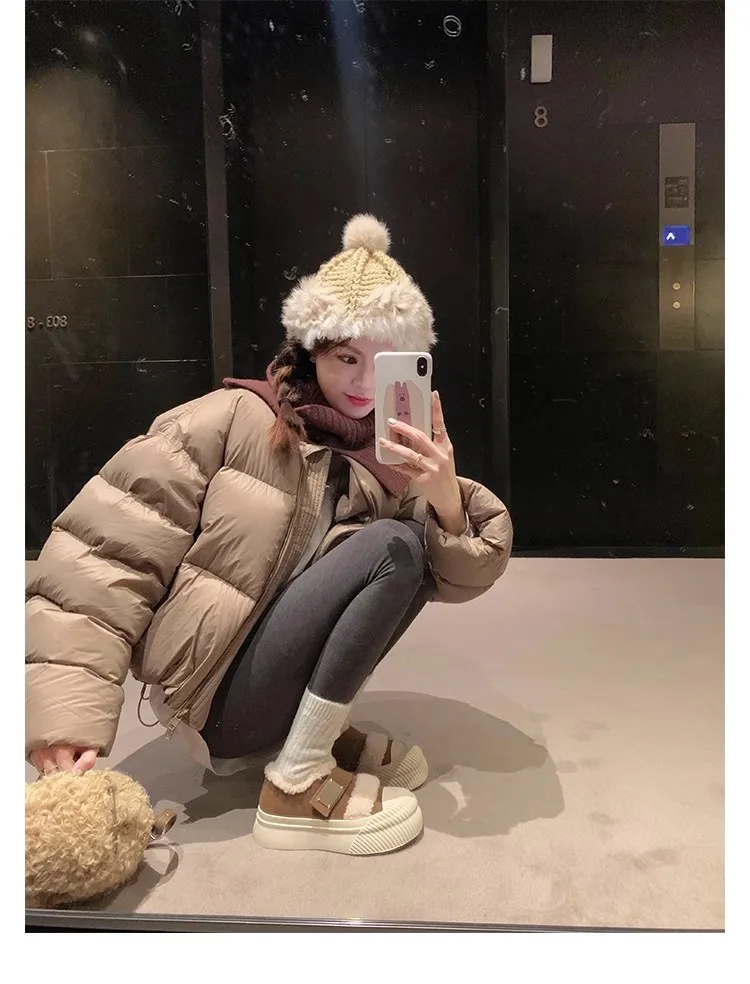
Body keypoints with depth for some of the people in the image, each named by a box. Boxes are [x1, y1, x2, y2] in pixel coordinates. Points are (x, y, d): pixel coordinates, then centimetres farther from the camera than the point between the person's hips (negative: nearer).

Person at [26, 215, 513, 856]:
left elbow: (462, 576, -2)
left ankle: (315, 730, -3)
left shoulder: (392, 456, 5)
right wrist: (70, 713, -21)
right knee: (392, 545, -20)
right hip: (214, 699, -5)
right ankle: (297, 783, -13)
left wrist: (447, 500, -24)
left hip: (277, 689, 5)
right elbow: (108, 548, -14)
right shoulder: (235, 420, -11)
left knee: (414, 544, -10)